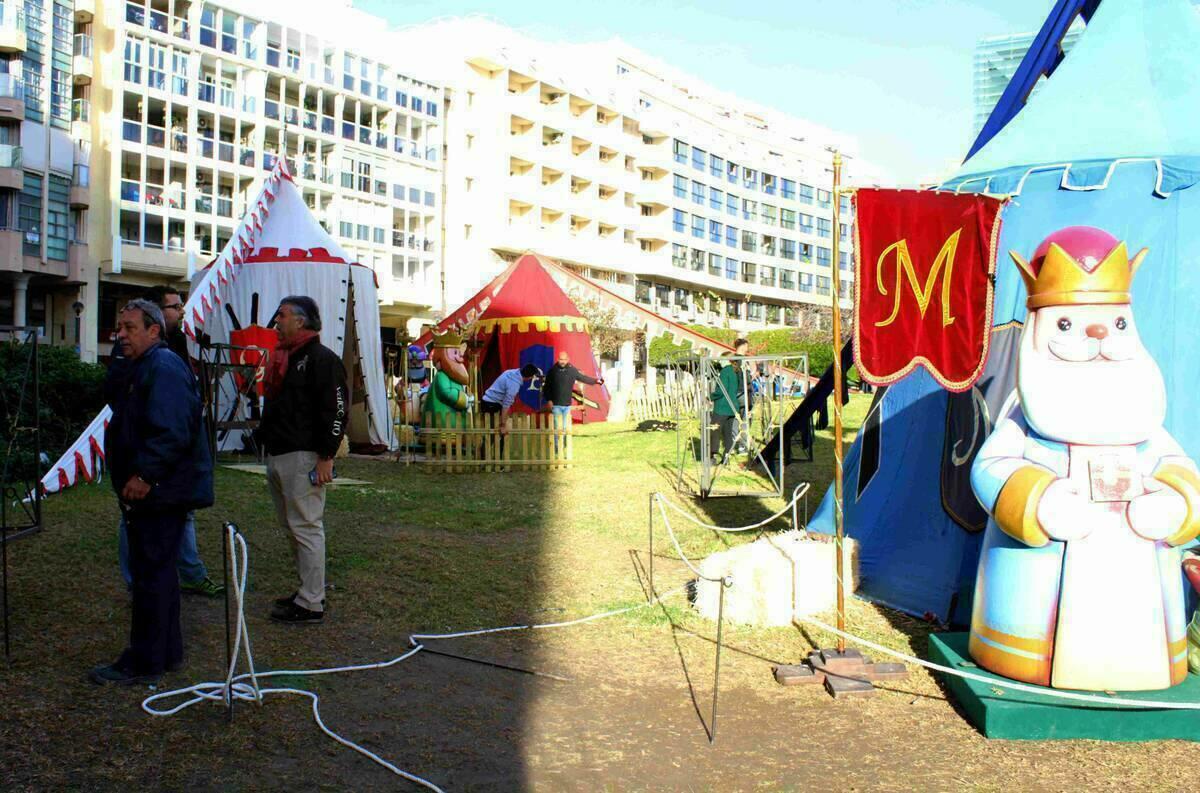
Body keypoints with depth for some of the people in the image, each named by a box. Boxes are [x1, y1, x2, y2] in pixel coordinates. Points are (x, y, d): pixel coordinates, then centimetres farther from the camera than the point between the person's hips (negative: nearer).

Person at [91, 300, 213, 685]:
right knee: (157, 570, 17)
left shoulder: (164, 368, -16)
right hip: (150, 490, 11)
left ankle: (144, 662, 4)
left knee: (151, 572, -4)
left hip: (162, 491, -11)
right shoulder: (137, 368, 19)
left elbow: (172, 432, -26)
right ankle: (166, 650, 27)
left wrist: (144, 475, -25)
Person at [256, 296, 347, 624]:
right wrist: (266, 442, 21)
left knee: (306, 528, -8)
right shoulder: (282, 358, 20)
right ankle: (309, 590, 25)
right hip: (277, 456, 10)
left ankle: (311, 604, -4)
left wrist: (326, 457, -20)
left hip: (303, 458, -10)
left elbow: (336, 410, -17)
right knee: (293, 528, 15)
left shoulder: (321, 358, -10)